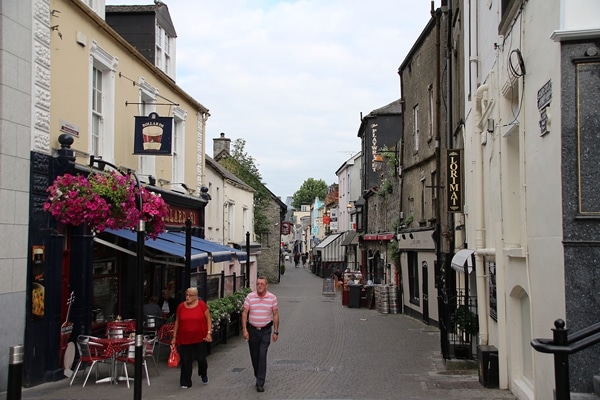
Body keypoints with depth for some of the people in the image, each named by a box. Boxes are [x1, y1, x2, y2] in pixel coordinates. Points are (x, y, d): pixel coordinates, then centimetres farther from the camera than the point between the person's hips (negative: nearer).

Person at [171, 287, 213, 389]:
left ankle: (204, 374, 35)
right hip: (185, 338, 2)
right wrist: (174, 337, 10)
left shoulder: (202, 305, -6)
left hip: (200, 338, -2)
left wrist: (209, 333, -9)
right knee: (186, 361, 3)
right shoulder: (181, 306, 1)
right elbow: (177, 322, 10)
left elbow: (208, 319, -1)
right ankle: (185, 382, 18)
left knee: (201, 358, 3)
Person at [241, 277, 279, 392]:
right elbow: (244, 314, -1)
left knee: (262, 356, -9)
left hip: (265, 331, -2)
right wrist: (244, 330, -8)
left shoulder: (272, 298, -3)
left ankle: (260, 383, -5)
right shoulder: (250, 297, -3)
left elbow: (275, 315, 2)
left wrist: (276, 332, -1)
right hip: (252, 330, 2)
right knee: (254, 356, 9)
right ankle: (259, 377, 29)